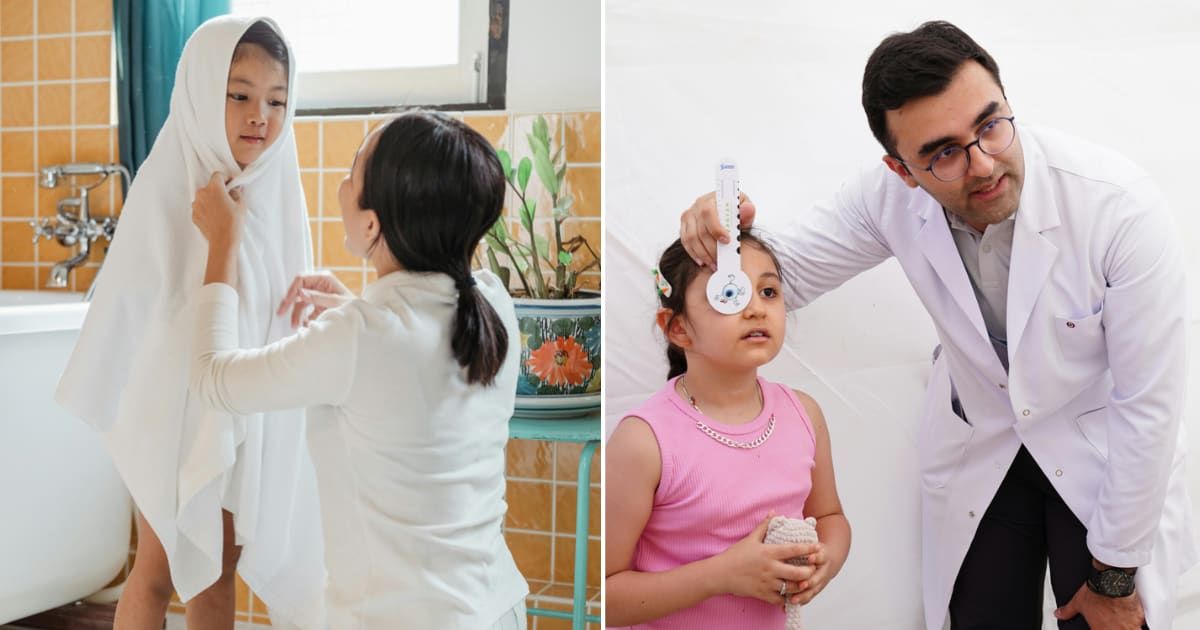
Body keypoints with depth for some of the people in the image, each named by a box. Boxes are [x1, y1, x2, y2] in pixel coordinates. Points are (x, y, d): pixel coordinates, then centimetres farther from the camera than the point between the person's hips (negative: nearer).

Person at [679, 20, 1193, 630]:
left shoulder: (1121, 206, -30)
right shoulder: (891, 195, -21)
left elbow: (1147, 404, -21)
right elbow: (784, 274, -7)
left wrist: (1115, 577, -11)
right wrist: (723, 237, -32)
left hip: (1102, 449, -2)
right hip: (978, 442, 2)